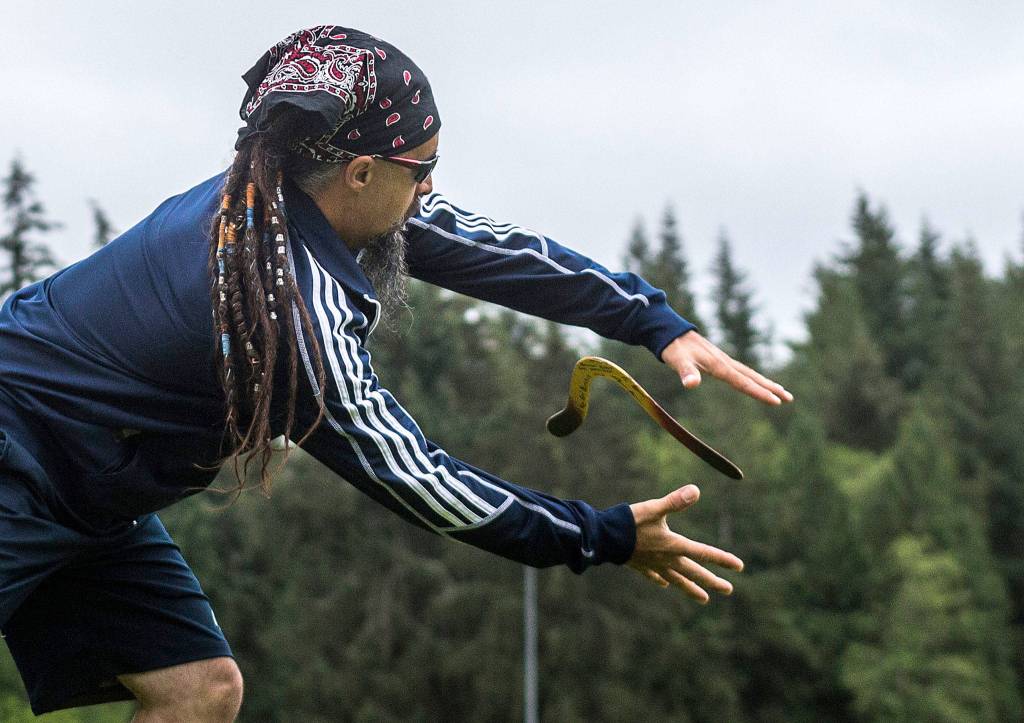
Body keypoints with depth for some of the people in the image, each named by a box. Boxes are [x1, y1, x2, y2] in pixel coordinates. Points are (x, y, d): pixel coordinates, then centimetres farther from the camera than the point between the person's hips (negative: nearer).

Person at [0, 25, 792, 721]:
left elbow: (483, 244, 1)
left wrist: (660, 324, -3)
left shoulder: (288, 193, -7)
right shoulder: (290, 297, -31)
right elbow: (411, 478, -25)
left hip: (85, 507, 9)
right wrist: (608, 539, -18)